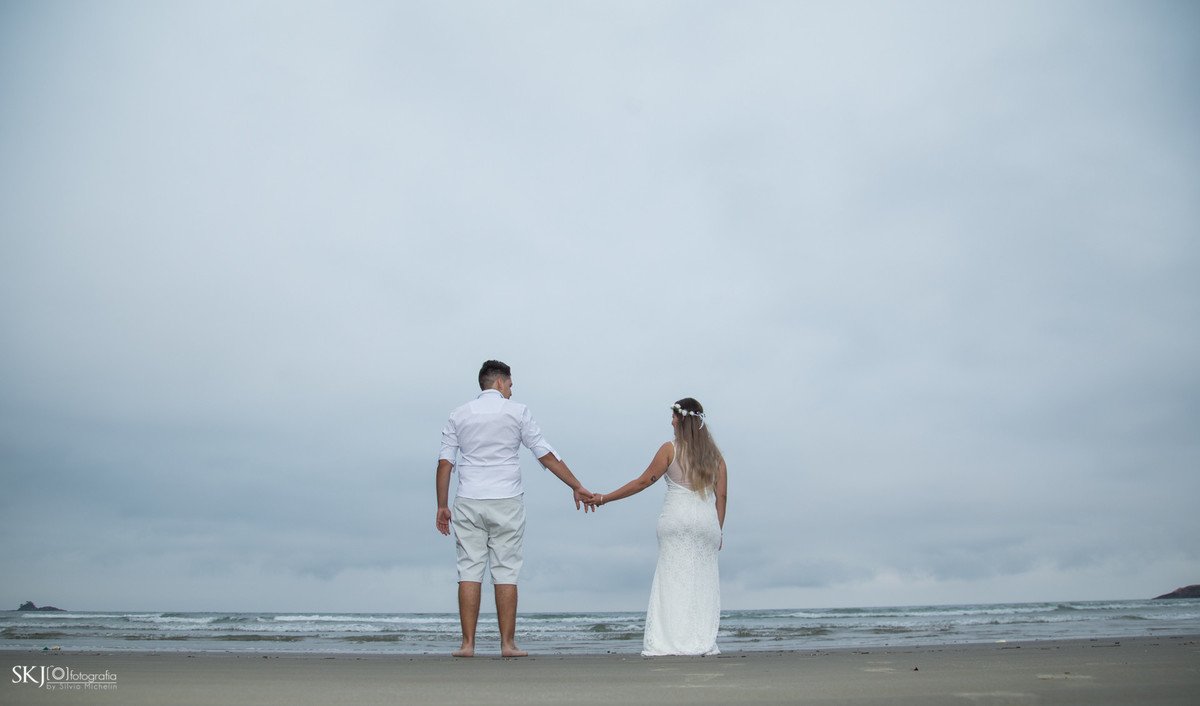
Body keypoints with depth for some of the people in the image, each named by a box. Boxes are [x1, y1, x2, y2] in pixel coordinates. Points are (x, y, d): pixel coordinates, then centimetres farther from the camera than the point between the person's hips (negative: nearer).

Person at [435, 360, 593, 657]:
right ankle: (507, 643, 5)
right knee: (506, 573, 3)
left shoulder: (459, 415, 9)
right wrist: (578, 487, 5)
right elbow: (546, 454, 0)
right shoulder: (517, 411, 2)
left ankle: (468, 643, 3)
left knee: (469, 570, 4)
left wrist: (442, 506, 8)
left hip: (468, 502, 2)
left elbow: (445, 462, 3)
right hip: (506, 502, -2)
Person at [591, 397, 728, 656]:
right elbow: (721, 495, 7)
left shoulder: (670, 449, -1)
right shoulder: (714, 453, 10)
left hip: (676, 518, -3)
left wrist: (606, 498, 7)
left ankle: (669, 642, -2)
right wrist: (718, 529, 13)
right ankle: (703, 643, 3)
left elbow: (643, 482, 0)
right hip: (707, 520, 3)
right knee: (703, 579, 6)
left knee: (671, 578, 1)